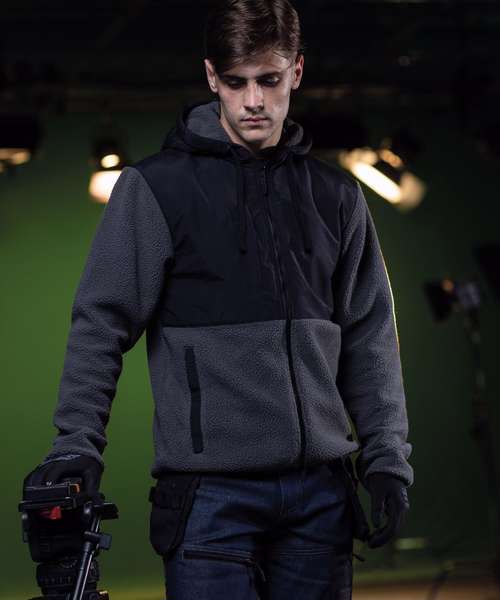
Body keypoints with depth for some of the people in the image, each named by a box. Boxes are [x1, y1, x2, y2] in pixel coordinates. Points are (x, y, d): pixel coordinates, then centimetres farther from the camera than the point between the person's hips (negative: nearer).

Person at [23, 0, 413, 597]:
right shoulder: (156, 186, -1)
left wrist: (388, 459, 6)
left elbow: (370, 339, 13)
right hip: (210, 493, -4)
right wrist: (76, 446, -12)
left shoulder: (335, 194, 11)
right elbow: (101, 324, -2)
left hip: (321, 492, 4)